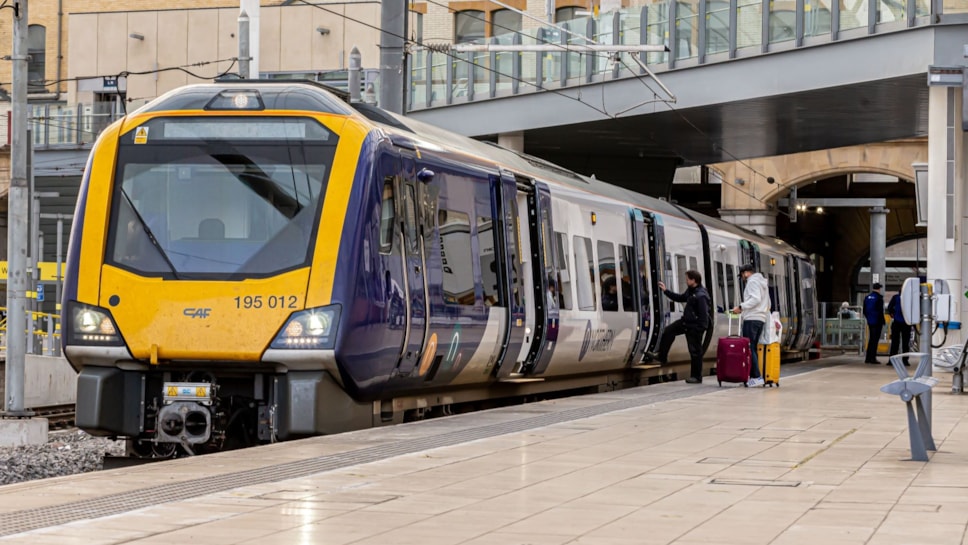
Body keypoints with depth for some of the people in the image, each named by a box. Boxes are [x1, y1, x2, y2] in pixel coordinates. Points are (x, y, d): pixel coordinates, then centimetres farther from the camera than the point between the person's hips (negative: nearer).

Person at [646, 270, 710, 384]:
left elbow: (704, 315, -25)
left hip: (694, 326, -10)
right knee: (668, 332, 14)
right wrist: (666, 291, 23)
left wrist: (700, 329, -24)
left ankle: (696, 377, 11)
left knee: (695, 351, 0)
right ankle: (661, 357, 26)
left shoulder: (701, 296, -25)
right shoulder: (690, 291, 6)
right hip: (686, 321, 10)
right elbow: (680, 298, 24)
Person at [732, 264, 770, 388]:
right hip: (761, 318, 9)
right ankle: (754, 376, 4)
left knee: (749, 348, -10)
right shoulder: (763, 283, 24)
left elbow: (755, 299, -20)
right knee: (753, 348, 10)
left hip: (752, 319, -9)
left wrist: (741, 307, -19)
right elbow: (767, 303, 26)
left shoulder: (752, 281, -6)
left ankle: (756, 377, -17)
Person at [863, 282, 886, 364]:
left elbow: (864, 310, 14)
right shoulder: (879, 298, -14)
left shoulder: (867, 297, 8)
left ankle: (868, 358, 17)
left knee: (871, 339, 16)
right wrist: (882, 321, -8)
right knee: (875, 339, -3)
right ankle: (873, 358, -5)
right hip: (877, 322, -7)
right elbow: (880, 311, -15)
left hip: (870, 322, 7)